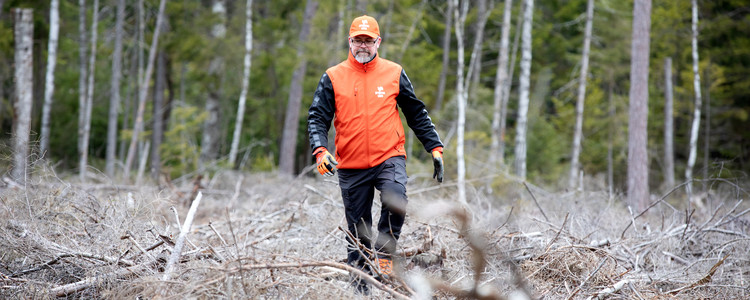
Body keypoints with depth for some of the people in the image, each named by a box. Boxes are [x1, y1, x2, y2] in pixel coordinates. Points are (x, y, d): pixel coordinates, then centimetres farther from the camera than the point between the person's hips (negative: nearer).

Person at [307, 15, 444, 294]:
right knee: (357, 228, 5)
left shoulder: (394, 73, 6)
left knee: (395, 199, -30)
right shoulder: (333, 77, 4)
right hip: (351, 166, 1)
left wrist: (435, 148, 8)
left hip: (389, 158, -1)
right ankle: (359, 287, 18)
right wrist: (320, 150, -16)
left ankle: (383, 255, -10)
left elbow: (417, 114, 13)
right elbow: (317, 118, 2)